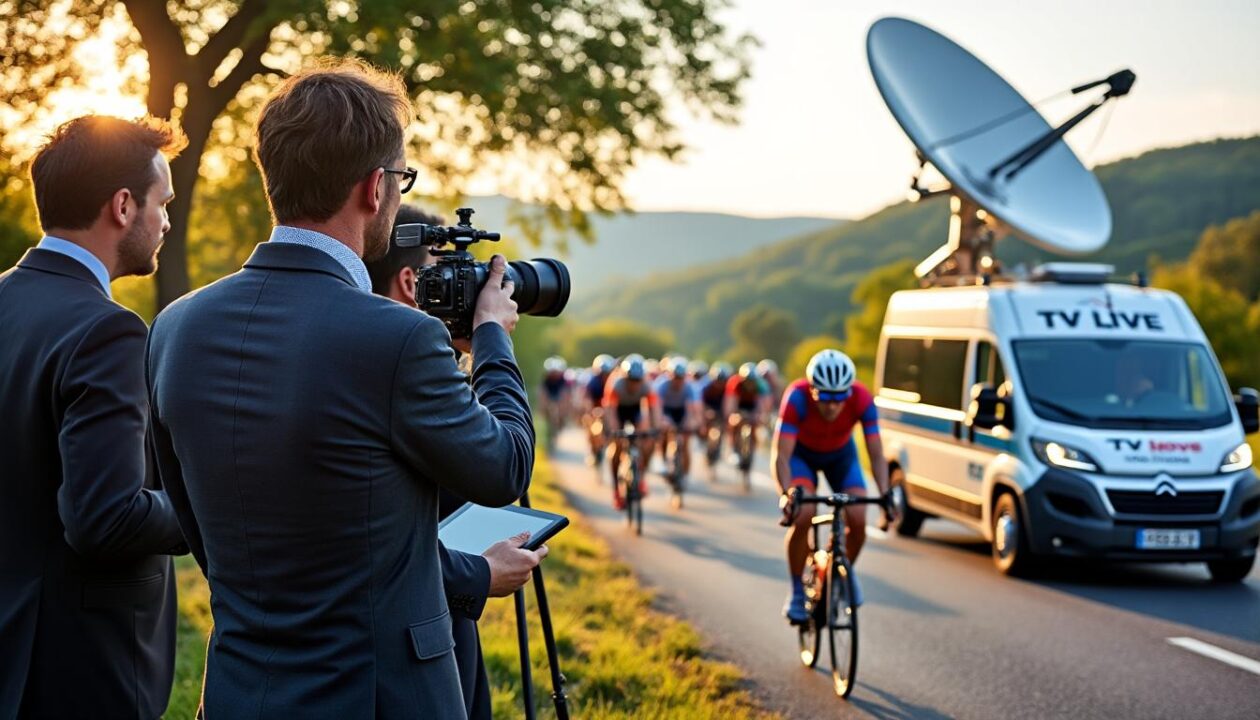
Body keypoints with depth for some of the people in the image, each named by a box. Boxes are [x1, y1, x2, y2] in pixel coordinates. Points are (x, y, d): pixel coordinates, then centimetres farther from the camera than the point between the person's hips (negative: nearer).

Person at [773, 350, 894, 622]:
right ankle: (797, 591, -7)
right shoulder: (797, 397, -37)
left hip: (841, 454, 2)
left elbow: (876, 454, -29)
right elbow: (781, 455, -38)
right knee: (802, 516, -25)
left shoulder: (862, 399, -32)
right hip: (801, 453, -2)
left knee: (857, 521, -15)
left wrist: (885, 493, -44)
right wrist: (787, 494, -54)